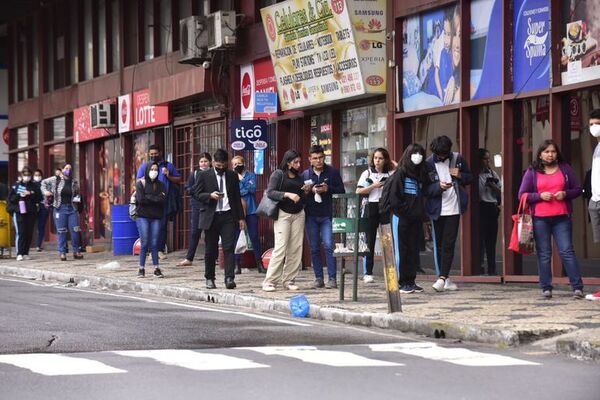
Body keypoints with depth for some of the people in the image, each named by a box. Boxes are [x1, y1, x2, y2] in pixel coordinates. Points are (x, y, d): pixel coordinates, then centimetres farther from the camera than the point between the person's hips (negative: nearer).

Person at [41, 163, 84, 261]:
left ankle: (77, 251, 10)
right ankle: (62, 253, 7)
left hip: (72, 208, 2)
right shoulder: (55, 180, 1)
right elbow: (44, 182, 15)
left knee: (75, 230, -1)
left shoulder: (74, 182, 7)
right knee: (61, 232, 0)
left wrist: (77, 198, 1)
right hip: (60, 209, -2)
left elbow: (77, 194, 21)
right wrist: (45, 191, 0)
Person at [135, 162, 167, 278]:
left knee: (154, 243, 0)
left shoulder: (161, 185, 11)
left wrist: (149, 198, -8)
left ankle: (156, 268, 3)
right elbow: (140, 199, -10)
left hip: (156, 217, 2)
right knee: (145, 243, -6)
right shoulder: (141, 183, 4)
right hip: (143, 217, -2)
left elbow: (163, 200, -4)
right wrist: (156, 198, -6)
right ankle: (141, 268, 0)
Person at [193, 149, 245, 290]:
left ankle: (229, 278, -15)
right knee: (211, 250, 5)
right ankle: (209, 279, 16)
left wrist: (240, 217, 10)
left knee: (229, 247, -10)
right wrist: (210, 196, -18)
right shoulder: (204, 175, 5)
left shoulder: (232, 176, 11)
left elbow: (237, 197, 14)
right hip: (211, 216, -1)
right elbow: (197, 194, 2)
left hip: (228, 215, 1)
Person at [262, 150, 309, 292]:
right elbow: (270, 192, -12)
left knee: (296, 248, 1)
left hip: (298, 214, 6)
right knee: (280, 248, -12)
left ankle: (289, 280, 6)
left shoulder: (300, 177, 16)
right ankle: (270, 281, -8)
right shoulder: (278, 174, -1)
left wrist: (305, 192, 1)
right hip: (283, 213, -6)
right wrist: (287, 194, -23)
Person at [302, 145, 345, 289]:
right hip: (310, 216, 2)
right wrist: (311, 191, -12)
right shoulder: (305, 174, 7)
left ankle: (332, 278, -8)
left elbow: (341, 191, 2)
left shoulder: (332, 172, 3)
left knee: (328, 246, -10)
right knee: (314, 248, 5)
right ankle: (318, 278, 12)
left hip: (327, 215, -2)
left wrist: (328, 189, -14)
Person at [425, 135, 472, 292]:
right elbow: (425, 189, -5)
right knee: (439, 245, 7)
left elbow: (470, 177, 13)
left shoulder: (458, 159, 2)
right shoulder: (428, 164, -4)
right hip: (437, 210, 0)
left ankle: (443, 278, -10)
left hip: (454, 209, 0)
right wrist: (439, 186, -24)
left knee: (449, 244, -7)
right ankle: (445, 279, 16)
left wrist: (460, 175, -8)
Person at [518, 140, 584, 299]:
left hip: (562, 218, 0)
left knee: (567, 251, -6)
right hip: (540, 219, 0)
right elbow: (522, 195, 5)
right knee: (544, 254, 2)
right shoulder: (532, 172, 7)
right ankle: (546, 288, 8)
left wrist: (565, 194, -8)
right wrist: (540, 196, -11)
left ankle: (577, 287, -7)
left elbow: (577, 189, 13)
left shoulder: (565, 169, 11)